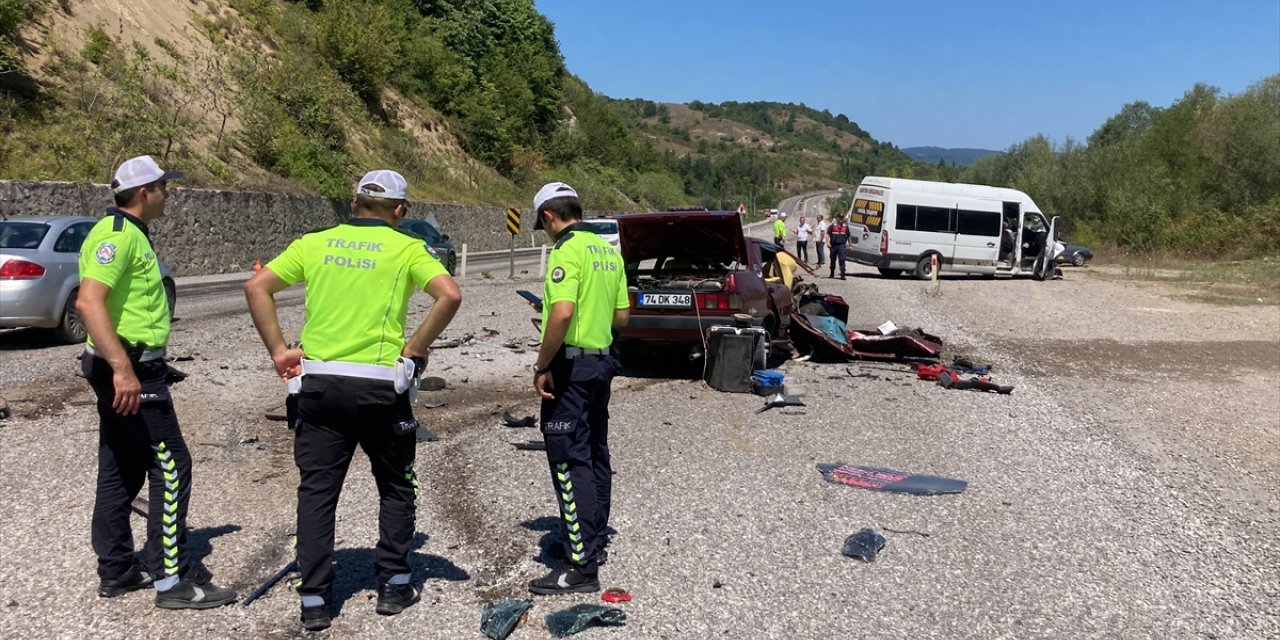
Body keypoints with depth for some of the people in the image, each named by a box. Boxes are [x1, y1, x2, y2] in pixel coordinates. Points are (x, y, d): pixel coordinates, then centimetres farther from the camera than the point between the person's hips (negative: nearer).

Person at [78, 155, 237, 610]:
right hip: (129, 372, -11)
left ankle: (116, 571, 25)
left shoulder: (130, 233, 17)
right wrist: (122, 368, -34)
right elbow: (88, 302, -27)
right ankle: (172, 580, -1)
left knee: (121, 470, 15)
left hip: (130, 368, 11)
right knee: (171, 468, -7)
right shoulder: (117, 235, -15)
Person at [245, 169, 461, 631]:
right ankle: (393, 586, 21)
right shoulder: (407, 248, -1)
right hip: (379, 387, -2)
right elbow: (450, 295, -16)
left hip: (319, 383, 3)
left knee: (316, 492, 10)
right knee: (396, 488, 16)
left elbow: (256, 287, 4)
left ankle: (314, 601, 12)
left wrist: (278, 350, 4)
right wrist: (415, 350, -7)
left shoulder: (314, 243, 9)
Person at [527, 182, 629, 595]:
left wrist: (542, 367, -20)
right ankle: (594, 542, 32)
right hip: (601, 360, 9)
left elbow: (562, 313, -27)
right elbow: (621, 316, 15)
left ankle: (581, 566, -3)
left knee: (570, 463, -6)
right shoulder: (608, 251, 12)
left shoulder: (567, 251, -15)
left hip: (570, 365, -9)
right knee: (595, 454, 18)